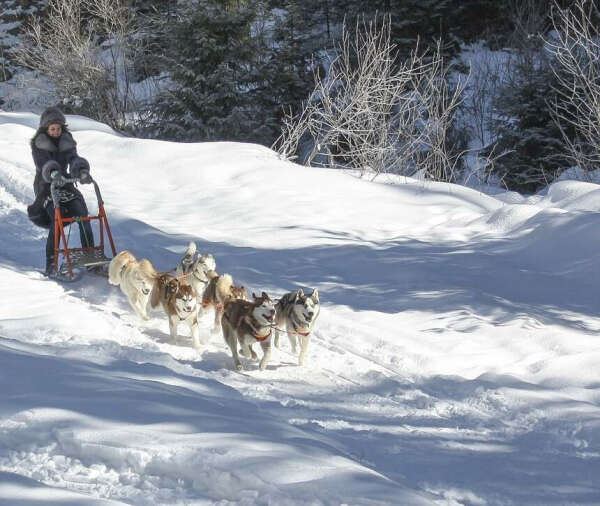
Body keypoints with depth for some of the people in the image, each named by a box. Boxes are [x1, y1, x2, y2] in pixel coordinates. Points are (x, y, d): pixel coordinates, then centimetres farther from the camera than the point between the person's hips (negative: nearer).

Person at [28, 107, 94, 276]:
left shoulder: (67, 142, 6)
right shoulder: (38, 144, -4)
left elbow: (74, 159, -12)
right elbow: (43, 163, -23)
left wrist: (82, 171, -36)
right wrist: (54, 173, -46)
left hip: (66, 186, 4)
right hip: (46, 188, -4)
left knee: (84, 218, -14)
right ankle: (51, 264, -23)